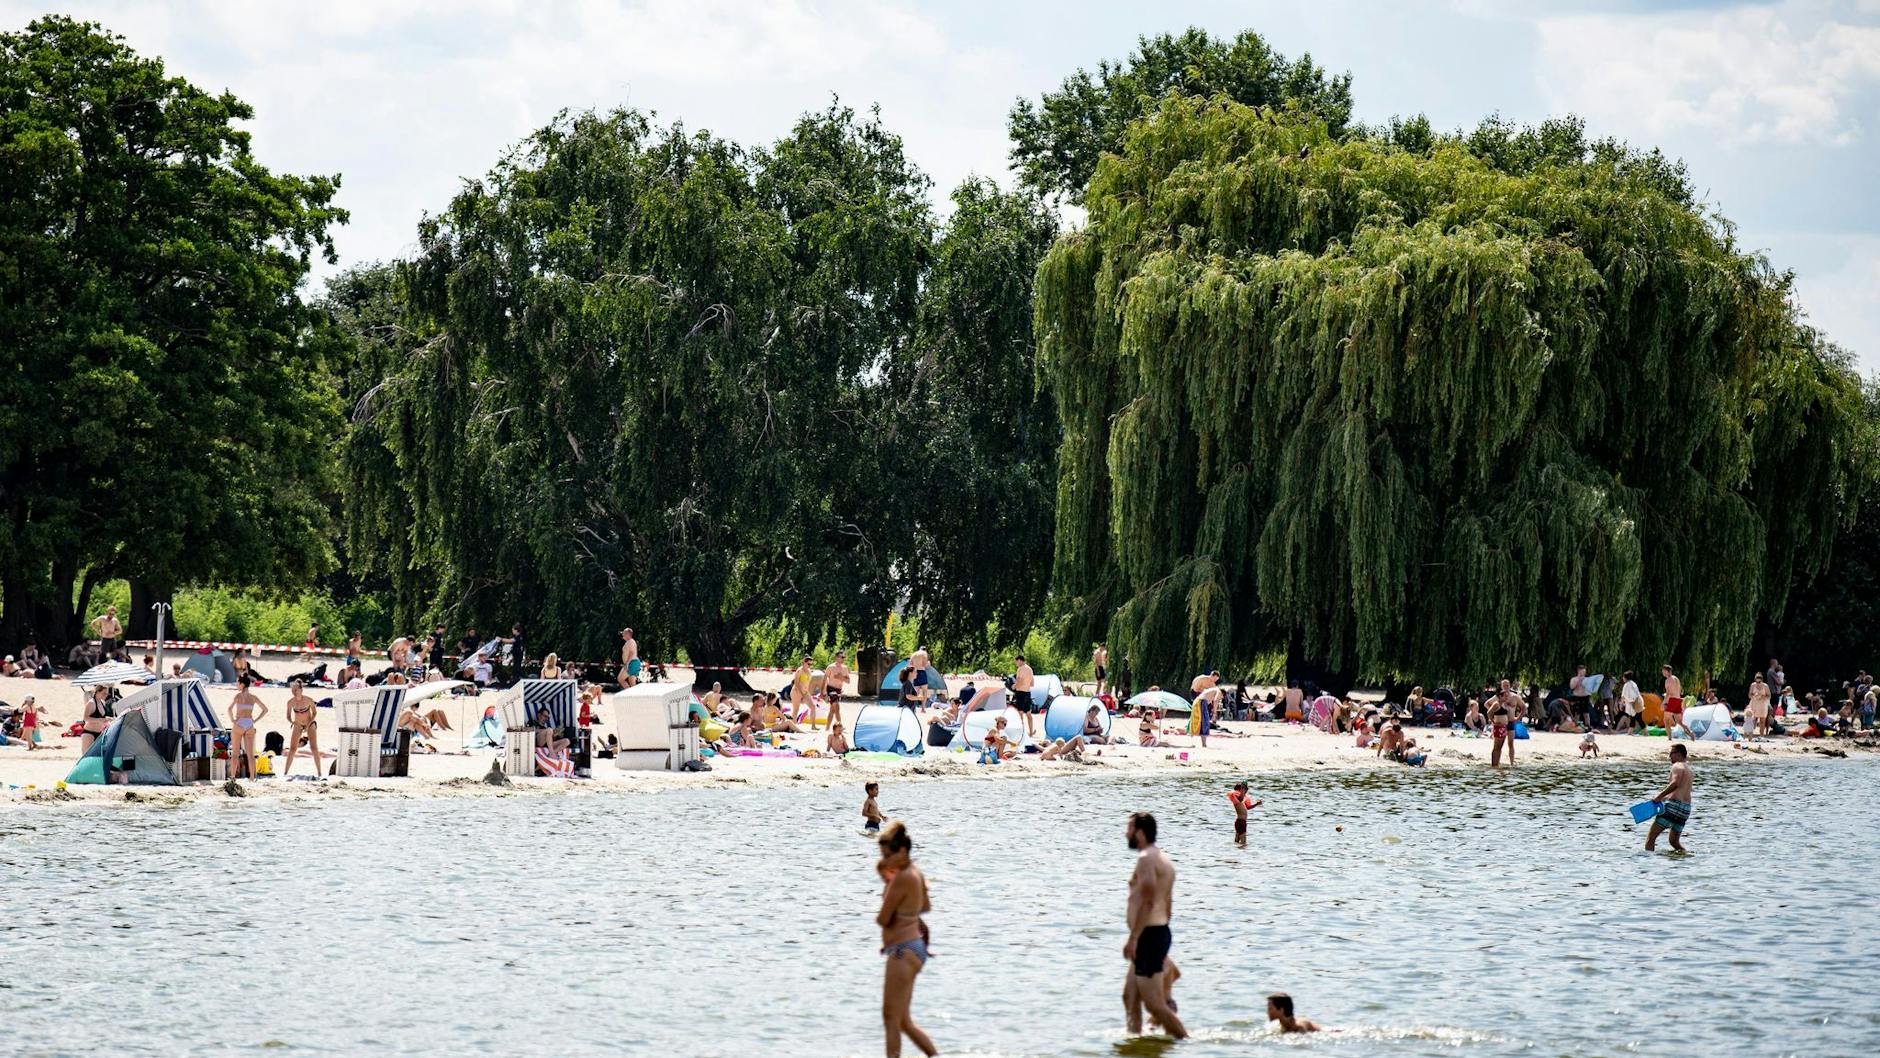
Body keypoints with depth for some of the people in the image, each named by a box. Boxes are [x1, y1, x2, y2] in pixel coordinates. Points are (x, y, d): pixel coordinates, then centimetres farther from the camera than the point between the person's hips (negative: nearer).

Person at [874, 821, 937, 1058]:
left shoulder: (902, 878, -18)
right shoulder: (916, 874, 11)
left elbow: (883, 919, -15)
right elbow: (926, 907, 29)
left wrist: (878, 916, 5)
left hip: (903, 952, -10)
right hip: (912, 948, 10)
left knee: (891, 1018, -8)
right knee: (903, 1021, 14)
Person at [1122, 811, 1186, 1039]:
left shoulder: (1146, 859, -14)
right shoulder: (1163, 861, 18)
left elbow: (1147, 902, -23)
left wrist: (1133, 938, -24)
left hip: (1149, 935, -11)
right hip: (1160, 931, 11)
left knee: (1154, 1003, -9)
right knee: (1130, 996, 16)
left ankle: (1185, 1040, -9)